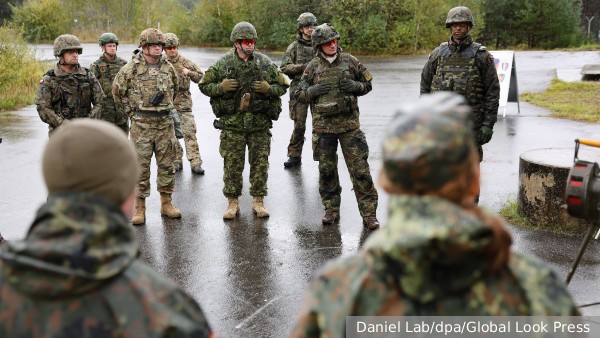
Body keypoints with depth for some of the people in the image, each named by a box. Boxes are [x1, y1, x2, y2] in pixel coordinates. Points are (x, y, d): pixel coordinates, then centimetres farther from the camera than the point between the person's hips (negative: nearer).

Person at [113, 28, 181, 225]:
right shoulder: (131, 69, -6)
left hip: (165, 123, 4)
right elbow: (117, 92, 4)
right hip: (141, 125, -4)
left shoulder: (168, 68, 6)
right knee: (141, 167, 0)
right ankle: (140, 209, 7)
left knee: (167, 165, 8)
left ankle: (166, 204, 20)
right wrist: (132, 111, 3)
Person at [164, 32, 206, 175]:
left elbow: (201, 78, 4)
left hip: (184, 104, -2)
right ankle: (177, 161, 19)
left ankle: (195, 163, -8)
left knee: (189, 133, -8)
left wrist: (189, 72, -13)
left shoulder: (186, 62, 2)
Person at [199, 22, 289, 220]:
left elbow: (283, 86, 9)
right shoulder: (223, 64, -1)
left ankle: (258, 201, 19)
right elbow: (204, 85, 6)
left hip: (260, 123, 1)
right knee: (232, 164, 4)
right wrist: (221, 87, -12)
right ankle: (232, 203, 16)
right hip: (232, 123, -1)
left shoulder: (265, 63, 2)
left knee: (260, 163, 6)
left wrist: (269, 88, -11)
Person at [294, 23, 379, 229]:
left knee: (360, 168, -4)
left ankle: (369, 214, 2)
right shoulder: (312, 68, 4)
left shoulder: (350, 61, 2)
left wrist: (355, 86, -11)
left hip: (349, 124, -1)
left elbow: (368, 84, 11)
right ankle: (331, 210, 24)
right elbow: (299, 94, 9)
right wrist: (312, 91, -12)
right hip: (323, 126, 1)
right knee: (326, 170, 9)